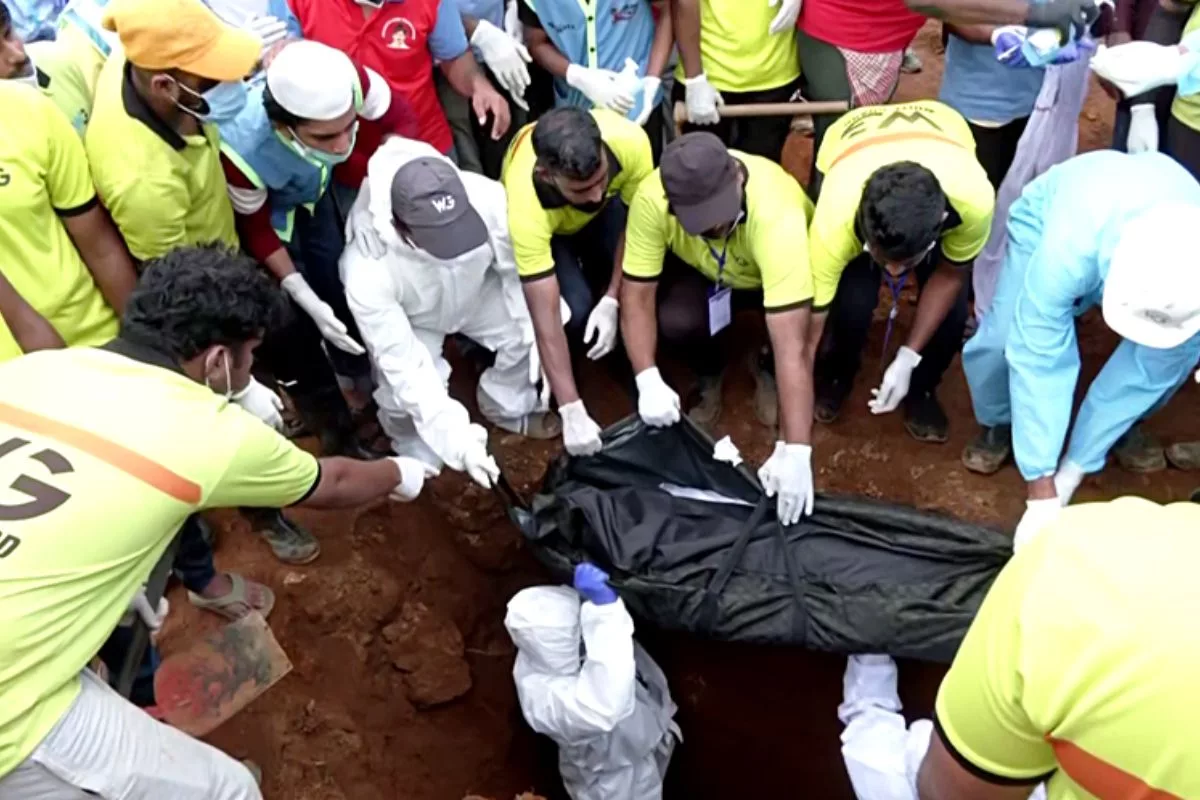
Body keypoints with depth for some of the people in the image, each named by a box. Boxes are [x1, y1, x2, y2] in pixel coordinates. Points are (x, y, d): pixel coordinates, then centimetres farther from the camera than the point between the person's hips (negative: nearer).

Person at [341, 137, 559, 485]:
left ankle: (508, 408, 14)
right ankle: (416, 455, 13)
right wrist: (457, 439, -39)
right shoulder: (368, 270, -42)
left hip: (475, 291, 3)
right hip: (411, 321, -2)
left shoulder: (489, 200, -38)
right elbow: (403, 365, -34)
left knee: (528, 333, -19)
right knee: (405, 395, -24)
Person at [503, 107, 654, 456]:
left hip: (606, 212, 3)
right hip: (544, 226, -3)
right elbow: (546, 318, -40)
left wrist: (612, 300, -24)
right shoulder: (526, 207, -43)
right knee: (574, 309, -28)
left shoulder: (629, 142, -38)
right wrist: (572, 411, -41)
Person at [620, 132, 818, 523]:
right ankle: (709, 373, 5)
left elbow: (793, 345, -46)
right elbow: (637, 294, -25)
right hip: (701, 270, 2)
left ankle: (765, 367, 4)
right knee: (676, 321, -30)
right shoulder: (652, 198, -34)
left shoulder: (777, 214, -43)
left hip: (773, 276, -1)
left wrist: (795, 450, -50)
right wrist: (648, 381, -38)